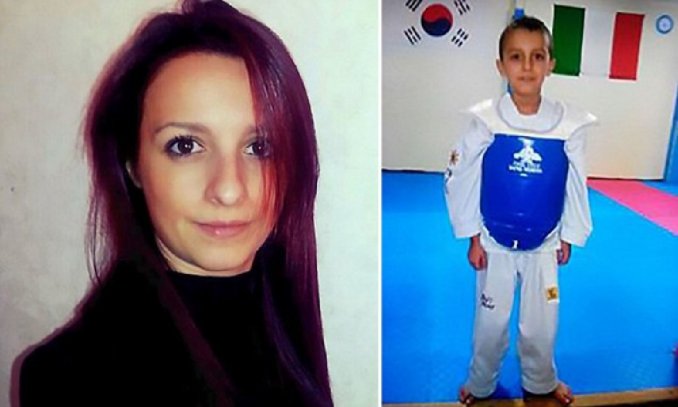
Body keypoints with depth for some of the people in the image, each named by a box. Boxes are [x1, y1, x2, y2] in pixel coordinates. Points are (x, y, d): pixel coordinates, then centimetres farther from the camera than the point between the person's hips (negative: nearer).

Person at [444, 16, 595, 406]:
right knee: (491, 321, 14)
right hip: (495, 243, -1)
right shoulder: (486, 120, -16)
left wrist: (568, 237, 6)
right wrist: (473, 237, -5)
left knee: (542, 322, 17)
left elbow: (576, 185, -1)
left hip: (544, 244, 1)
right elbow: (460, 179, -9)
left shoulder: (569, 123, -13)